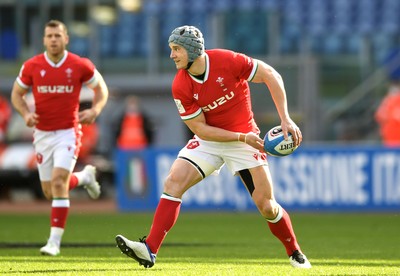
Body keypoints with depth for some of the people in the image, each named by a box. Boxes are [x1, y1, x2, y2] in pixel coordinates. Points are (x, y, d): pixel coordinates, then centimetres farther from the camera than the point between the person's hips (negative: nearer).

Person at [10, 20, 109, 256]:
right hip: (42, 134, 3)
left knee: (58, 182, -20)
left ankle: (55, 241, -16)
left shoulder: (80, 66, -7)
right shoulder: (32, 66, -4)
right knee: (50, 192, 8)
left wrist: (95, 110, -11)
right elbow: (17, 93, 9)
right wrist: (26, 113, -11)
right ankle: (85, 177, 41)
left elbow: (101, 88, 8)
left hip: (68, 133, -3)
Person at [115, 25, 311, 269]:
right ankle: (150, 250, -21)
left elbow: (271, 76, -13)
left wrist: (285, 120, -18)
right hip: (208, 141, 2)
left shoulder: (227, 61, -20)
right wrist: (241, 138, -22)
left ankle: (296, 254, 17)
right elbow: (201, 129, -11)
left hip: (244, 138, -2)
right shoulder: (181, 87, -13)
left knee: (267, 206, -7)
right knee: (173, 182, -18)